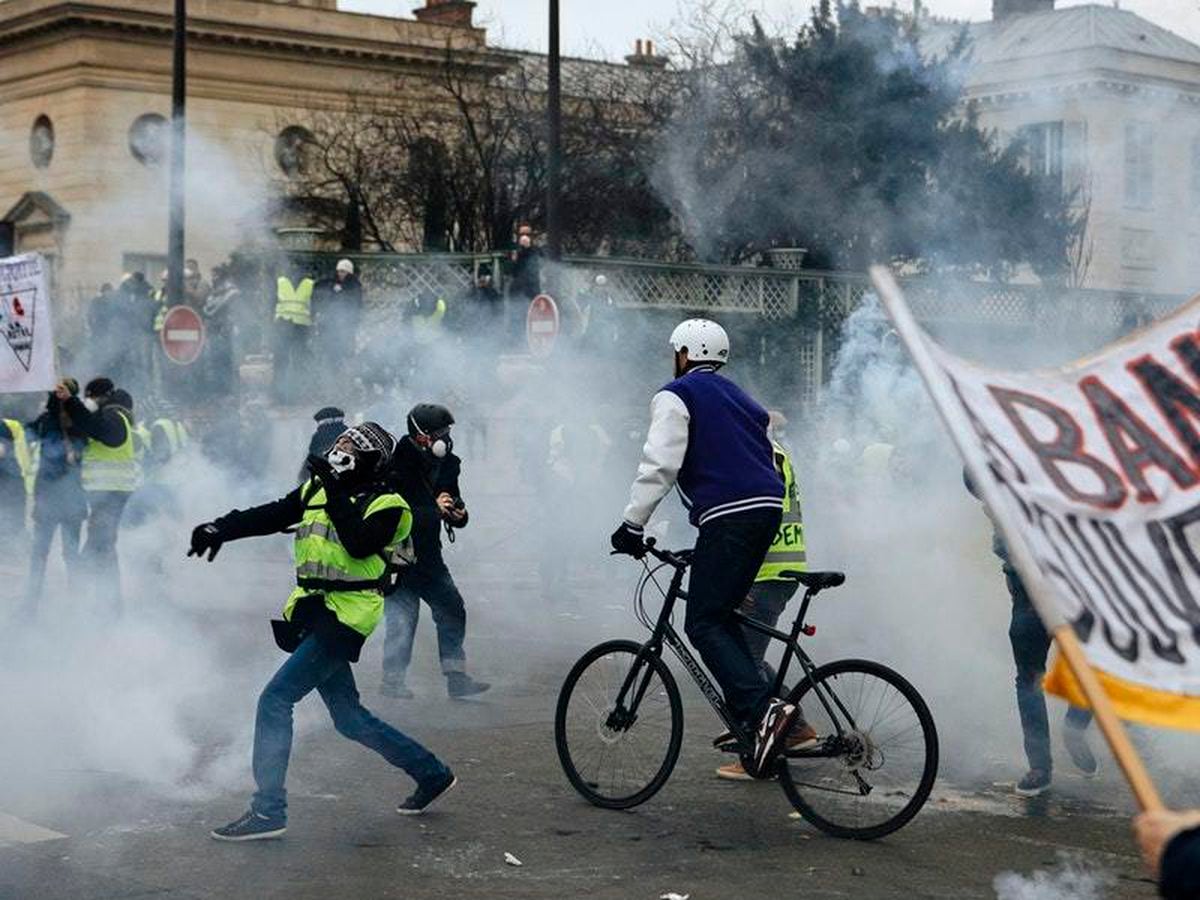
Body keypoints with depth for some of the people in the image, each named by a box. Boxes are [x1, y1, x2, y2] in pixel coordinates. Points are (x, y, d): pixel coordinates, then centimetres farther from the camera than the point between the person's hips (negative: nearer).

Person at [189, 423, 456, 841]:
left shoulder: (386, 505, -8)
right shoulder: (317, 490, 12)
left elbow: (360, 544, -25)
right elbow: (269, 516, 5)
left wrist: (336, 494, -25)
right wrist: (221, 528, -7)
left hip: (344, 620, -8)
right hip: (313, 616, 8)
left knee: (275, 700, -13)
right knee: (348, 718, 14)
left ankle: (267, 810, -8)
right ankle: (431, 773, 29)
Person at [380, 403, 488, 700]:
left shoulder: (446, 465, 4)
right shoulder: (396, 468, -19)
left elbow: (453, 503, 15)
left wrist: (459, 514, -8)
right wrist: (434, 510, -33)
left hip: (428, 555, 7)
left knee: (452, 610, 4)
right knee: (403, 617, -7)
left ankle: (457, 677, 12)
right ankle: (393, 680, 8)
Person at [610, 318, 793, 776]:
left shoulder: (677, 395, 3)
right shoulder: (738, 397, 28)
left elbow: (660, 465, -9)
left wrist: (632, 524, -7)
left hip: (728, 515, -8)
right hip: (767, 510, 8)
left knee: (703, 624, -8)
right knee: (720, 616, 16)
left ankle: (763, 709, -24)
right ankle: (760, 713, 9)